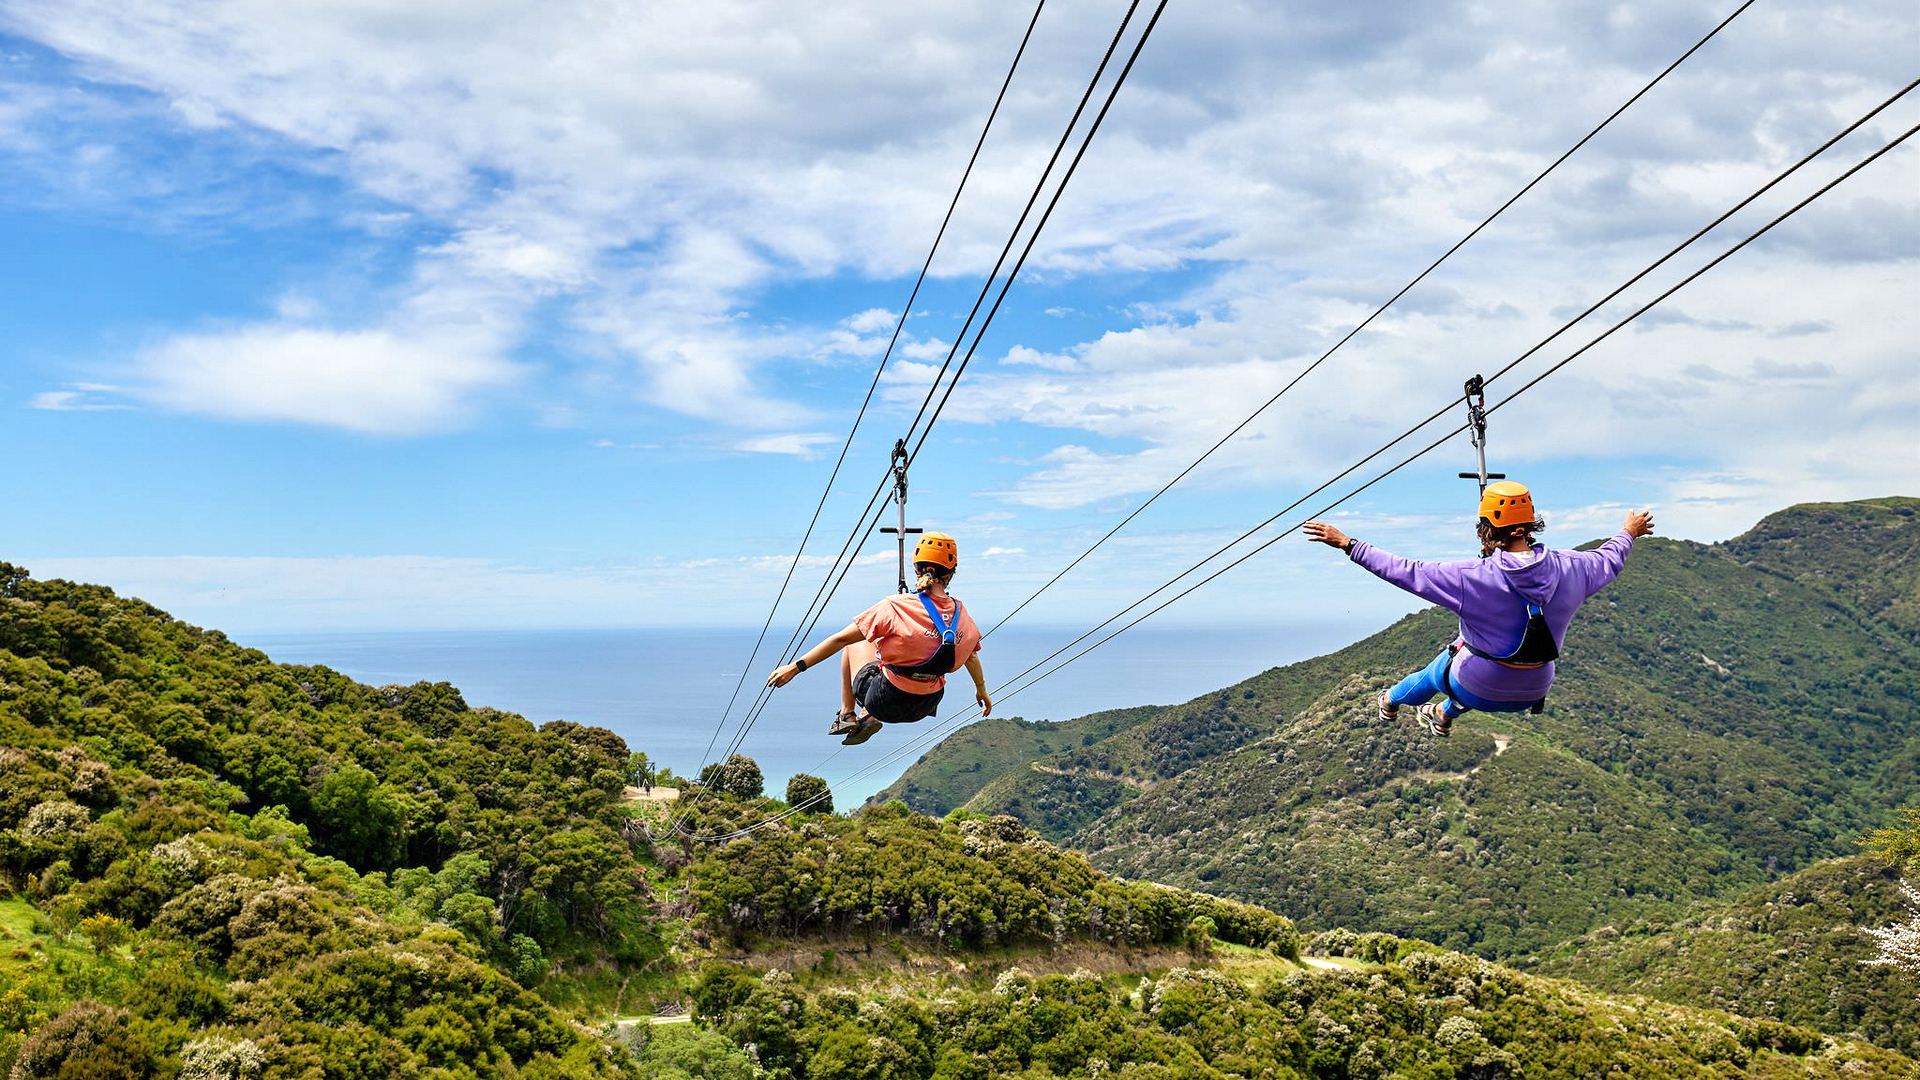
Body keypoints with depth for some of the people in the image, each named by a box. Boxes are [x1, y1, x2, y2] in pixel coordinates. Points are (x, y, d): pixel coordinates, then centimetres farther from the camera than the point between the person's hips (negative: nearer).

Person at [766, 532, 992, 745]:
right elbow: (971, 656, 12)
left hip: (884, 702, -4)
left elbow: (840, 639, -15)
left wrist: (796, 666, -8)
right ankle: (868, 717, 17)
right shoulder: (962, 615, -7)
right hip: (925, 707, 4)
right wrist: (981, 689, 31)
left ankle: (846, 715, 25)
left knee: (854, 641, 22)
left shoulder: (896, 608, -19)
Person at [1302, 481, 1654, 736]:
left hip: (1476, 689, -3)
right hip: (1533, 693, 3)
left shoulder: (1472, 577, -28)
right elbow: (1609, 558, 6)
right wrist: (1629, 532, 28)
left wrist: (1347, 543, -16)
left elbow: (1403, 571, -23)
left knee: (1434, 673, 31)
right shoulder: (1568, 569, -15)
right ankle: (1444, 715, 58)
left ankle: (1392, 702, 60)